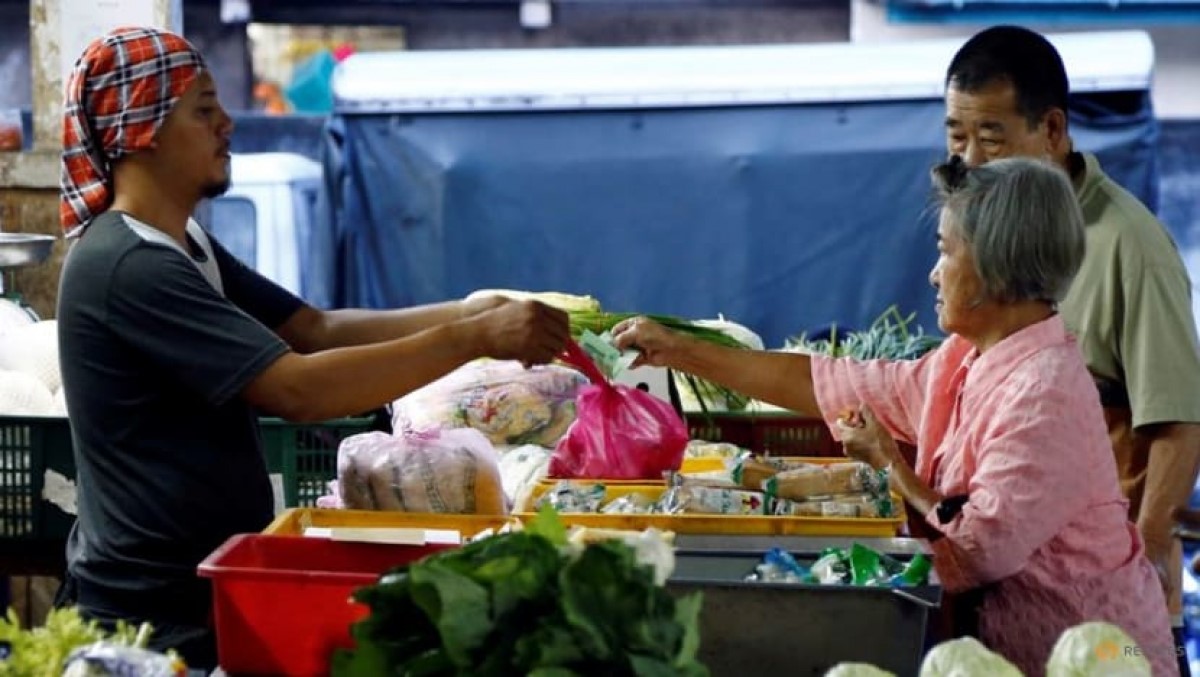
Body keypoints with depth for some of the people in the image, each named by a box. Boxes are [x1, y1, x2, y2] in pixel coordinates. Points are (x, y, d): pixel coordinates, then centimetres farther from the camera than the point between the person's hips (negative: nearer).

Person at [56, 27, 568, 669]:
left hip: (202, 584, 9)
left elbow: (319, 330, 5)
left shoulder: (183, 246, 10)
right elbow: (298, 390, -28)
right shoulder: (129, 267, -23)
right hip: (153, 613, -9)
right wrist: (473, 339, -25)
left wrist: (468, 312, -7)